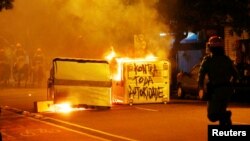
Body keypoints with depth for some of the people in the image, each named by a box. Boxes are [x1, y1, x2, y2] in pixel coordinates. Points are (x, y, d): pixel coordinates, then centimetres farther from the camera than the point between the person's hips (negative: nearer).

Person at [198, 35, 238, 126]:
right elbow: (235, 75, 16)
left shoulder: (207, 59, -3)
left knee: (212, 116, 0)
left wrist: (201, 88, 2)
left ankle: (225, 115, -24)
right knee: (221, 111, 23)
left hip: (215, 90, -5)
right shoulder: (227, 59, 11)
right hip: (227, 89, 5)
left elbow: (201, 75, -10)